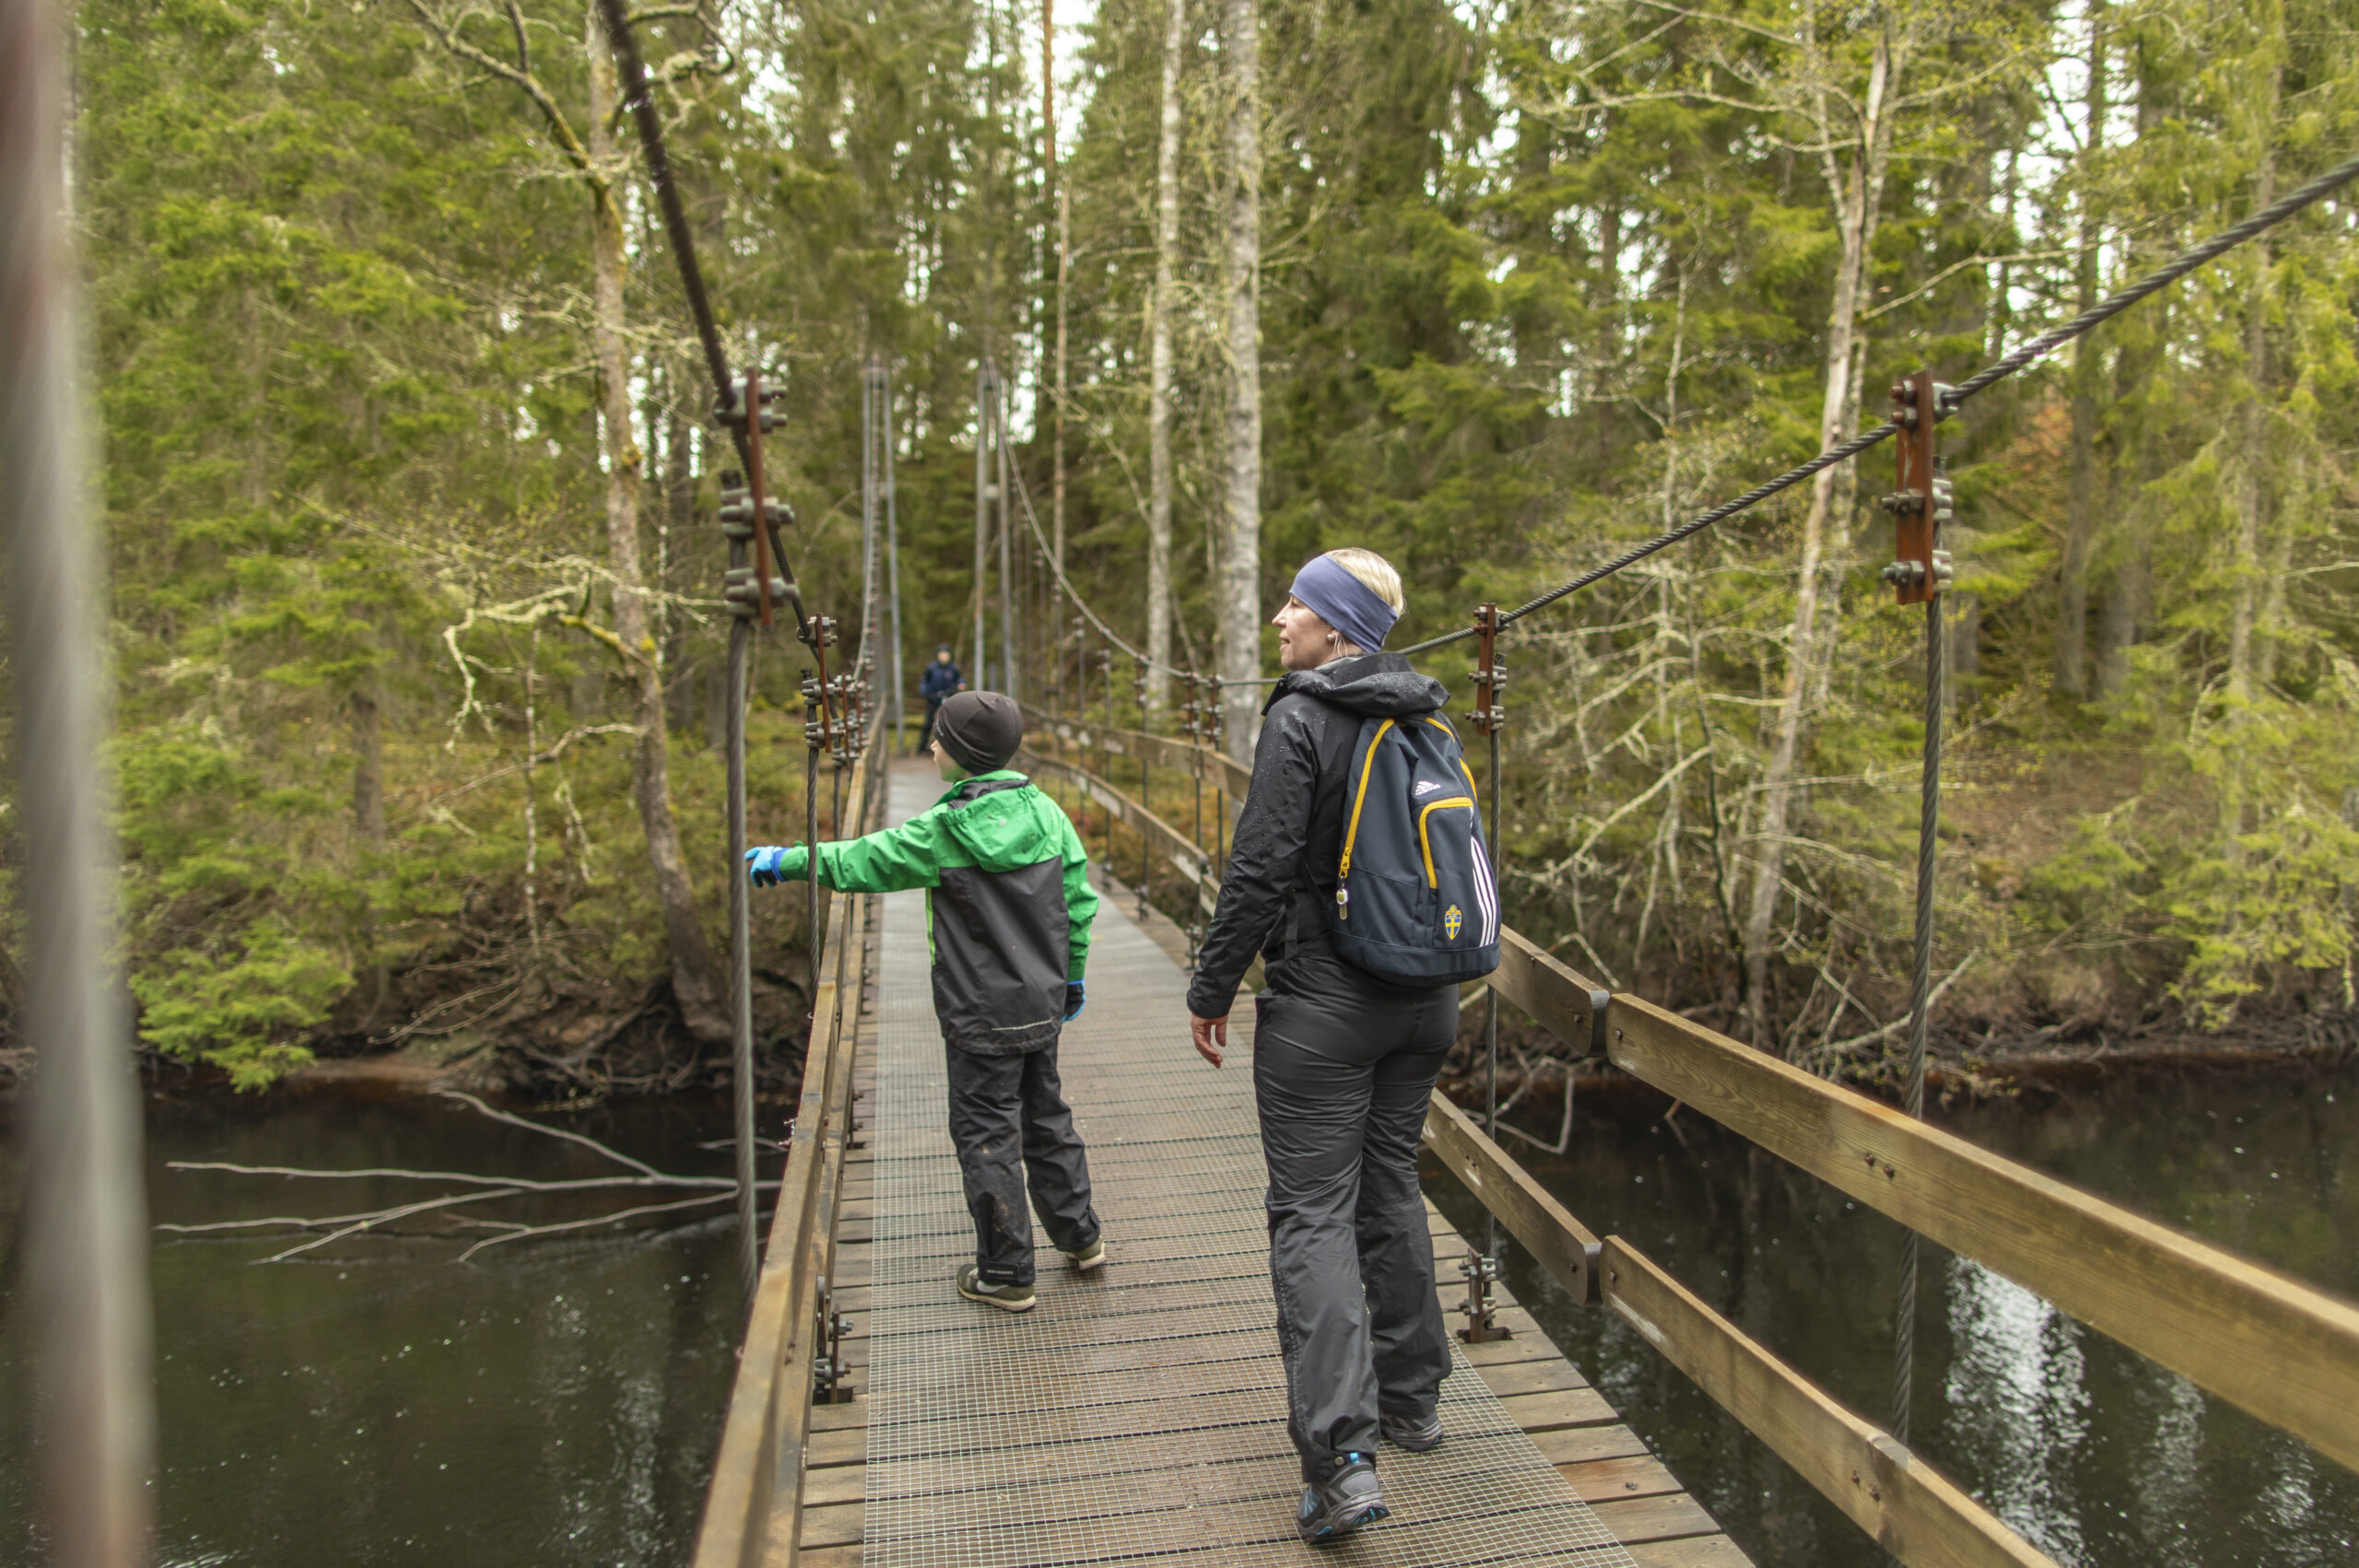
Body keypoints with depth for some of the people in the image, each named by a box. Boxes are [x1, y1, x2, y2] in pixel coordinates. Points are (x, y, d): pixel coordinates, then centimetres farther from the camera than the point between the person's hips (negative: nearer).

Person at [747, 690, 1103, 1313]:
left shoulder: (947, 829, -18)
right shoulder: (1044, 812, -1)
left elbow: (863, 862, -9)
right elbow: (1079, 899, 5)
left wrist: (786, 861, 5)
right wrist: (1072, 974, 18)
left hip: (983, 1016, -6)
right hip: (1042, 1005, 6)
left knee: (986, 1134, 5)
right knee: (1046, 1117, 21)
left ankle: (1005, 1274, 15)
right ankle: (1080, 1236, 34)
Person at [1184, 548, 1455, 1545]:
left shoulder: (1302, 718, -15)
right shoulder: (1427, 719, 8)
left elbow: (1261, 872, -18)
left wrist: (1211, 991, -8)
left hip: (1323, 1004, -7)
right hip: (1426, 1000, 7)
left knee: (1313, 1211, -1)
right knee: (1390, 1186, 20)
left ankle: (1342, 1453, -6)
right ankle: (1412, 1401, 32)